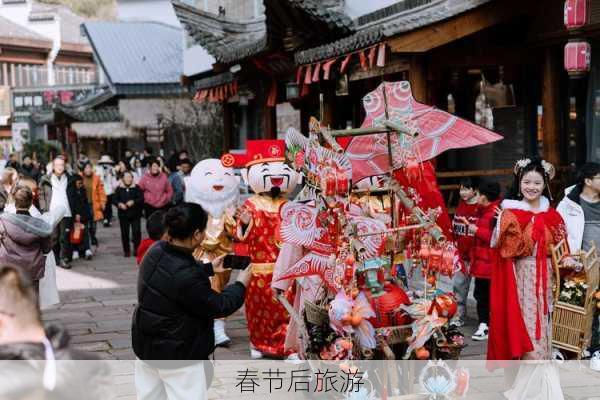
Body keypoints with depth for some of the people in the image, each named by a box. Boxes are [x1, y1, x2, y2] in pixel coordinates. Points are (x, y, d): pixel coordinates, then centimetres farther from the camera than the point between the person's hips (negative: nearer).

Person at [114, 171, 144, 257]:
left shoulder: (136, 188, 1)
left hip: (135, 214, -1)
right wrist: (119, 204, -15)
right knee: (125, 233, 4)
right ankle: (126, 250, 14)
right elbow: (114, 199, 4)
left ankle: (137, 249, 4)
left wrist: (133, 202, -21)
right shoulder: (119, 189, 6)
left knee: (137, 231, -7)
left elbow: (141, 198, -6)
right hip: (123, 214, 2)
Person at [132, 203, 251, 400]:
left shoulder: (155, 251, -7)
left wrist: (209, 268, 20)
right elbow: (218, 307, -17)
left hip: (146, 344, 9)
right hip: (177, 353, -9)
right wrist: (240, 285, -2)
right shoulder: (188, 277, -32)